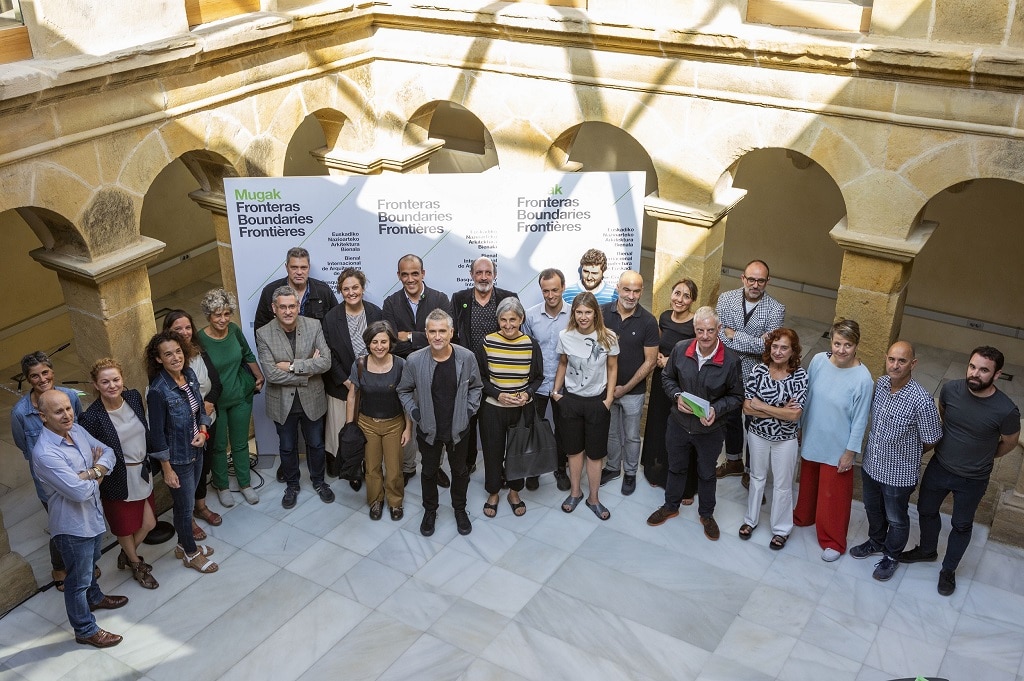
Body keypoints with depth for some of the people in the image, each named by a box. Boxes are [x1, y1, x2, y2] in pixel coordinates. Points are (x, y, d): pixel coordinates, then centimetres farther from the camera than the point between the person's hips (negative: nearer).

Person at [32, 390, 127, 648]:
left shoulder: (77, 430, -7)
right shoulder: (45, 453, -33)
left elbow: (107, 453, -2)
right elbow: (79, 492, -34)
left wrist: (91, 472, -22)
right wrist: (96, 476, -13)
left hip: (94, 514, 8)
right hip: (73, 525, -8)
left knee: (91, 563, 32)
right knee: (78, 578, 12)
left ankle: (94, 597, 57)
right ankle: (85, 630, 30)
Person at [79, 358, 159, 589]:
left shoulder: (134, 396, -9)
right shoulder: (92, 416, -26)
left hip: (142, 473, 5)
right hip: (118, 480, -5)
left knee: (148, 523, 17)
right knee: (125, 526, 17)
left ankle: (127, 556, 47)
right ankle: (136, 564, 45)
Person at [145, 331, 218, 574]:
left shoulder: (189, 374, -7)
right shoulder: (158, 391, -27)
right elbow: (157, 434, -20)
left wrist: (203, 430, -9)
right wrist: (167, 469, -15)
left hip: (196, 450, 7)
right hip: (177, 458, -7)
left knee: (187, 501, 24)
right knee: (185, 506, 13)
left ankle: (184, 545, 45)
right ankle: (191, 554, 34)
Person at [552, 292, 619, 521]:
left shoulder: (608, 337, -13)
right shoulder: (565, 337, -9)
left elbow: (612, 368, -2)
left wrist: (609, 399, -5)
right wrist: (555, 390, 4)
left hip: (597, 401, -1)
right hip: (571, 399, 1)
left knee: (595, 452, 8)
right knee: (574, 449, 14)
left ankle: (594, 498, 22)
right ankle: (575, 492, 32)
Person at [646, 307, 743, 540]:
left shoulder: (731, 361, -21)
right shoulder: (680, 350, -14)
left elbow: (737, 397, -8)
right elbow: (667, 377, 3)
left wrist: (716, 410, -24)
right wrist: (677, 396, -15)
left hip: (711, 430, -2)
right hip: (679, 424, 2)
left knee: (707, 473, 21)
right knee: (676, 468, 24)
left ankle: (706, 514, 43)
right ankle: (671, 506, 47)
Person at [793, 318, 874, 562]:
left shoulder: (862, 378, -24)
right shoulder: (818, 361, -12)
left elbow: (860, 420, -15)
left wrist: (850, 452, -11)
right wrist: (799, 426, 9)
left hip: (837, 447, -4)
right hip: (811, 439, 4)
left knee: (833, 495, 11)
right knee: (808, 482, 27)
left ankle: (833, 541, 30)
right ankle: (803, 516, 52)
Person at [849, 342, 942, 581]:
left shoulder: (921, 401, -30)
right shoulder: (880, 383, -11)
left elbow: (931, 441, -15)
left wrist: (907, 454, 0)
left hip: (899, 474, -6)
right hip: (871, 465, 6)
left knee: (896, 519, 20)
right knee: (873, 509, 28)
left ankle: (892, 556, 44)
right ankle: (876, 542, 54)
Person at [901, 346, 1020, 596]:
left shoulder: (1006, 411, -28)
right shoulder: (951, 389, -18)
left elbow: (1009, 443, -6)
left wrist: (982, 458, 8)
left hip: (972, 481, -3)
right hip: (938, 468, 3)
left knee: (961, 526, 19)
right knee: (926, 510, 24)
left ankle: (948, 570, 42)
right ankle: (927, 550, 52)